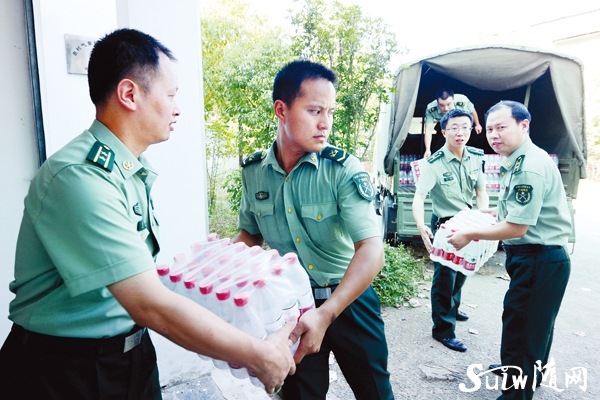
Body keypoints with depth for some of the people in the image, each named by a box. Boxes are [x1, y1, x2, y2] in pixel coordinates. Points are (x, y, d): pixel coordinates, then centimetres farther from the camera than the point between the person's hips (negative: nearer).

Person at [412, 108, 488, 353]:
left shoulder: (476, 158, -3)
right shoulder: (434, 163, -21)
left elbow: (481, 192, 5)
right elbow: (419, 197, -28)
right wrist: (421, 225, -45)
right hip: (445, 225, -6)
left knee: (462, 270, 23)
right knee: (445, 276, -2)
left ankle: (452, 309, 46)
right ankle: (442, 329, 11)